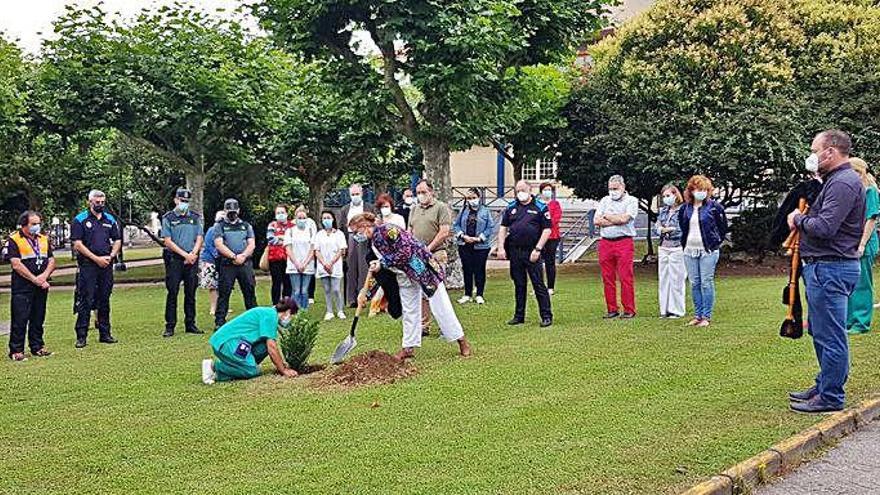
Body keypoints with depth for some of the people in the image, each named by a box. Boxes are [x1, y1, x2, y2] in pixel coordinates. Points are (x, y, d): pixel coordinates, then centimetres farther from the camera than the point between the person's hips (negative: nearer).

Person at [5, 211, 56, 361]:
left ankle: (37, 347, 19)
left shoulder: (44, 239, 14)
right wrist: (35, 280, -14)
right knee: (20, 319, -6)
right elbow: (16, 265, -13)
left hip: (41, 286, 6)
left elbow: (51, 261, 11)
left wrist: (44, 276, -8)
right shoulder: (14, 240, -5)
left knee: (38, 318, 10)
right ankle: (16, 351, -1)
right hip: (22, 287, -6)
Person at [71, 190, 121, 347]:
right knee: (85, 301, -5)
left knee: (104, 301, 10)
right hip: (87, 265, -5)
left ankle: (105, 334, 17)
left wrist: (110, 256, -1)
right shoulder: (80, 220, -1)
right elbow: (77, 244, -8)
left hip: (107, 265, 5)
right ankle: (81, 336, -2)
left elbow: (117, 240, 17)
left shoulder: (110, 219, 14)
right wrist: (96, 259, -12)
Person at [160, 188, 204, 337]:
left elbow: (199, 238, 8)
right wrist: (185, 254, -11)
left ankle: (190, 324, 13)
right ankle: (170, 326, -1)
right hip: (174, 259, -3)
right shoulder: (168, 218, 2)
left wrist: (193, 254, -9)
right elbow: (168, 241, -5)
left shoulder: (195, 217, 13)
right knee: (172, 293, -4)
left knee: (191, 293, 7)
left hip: (192, 260, 3)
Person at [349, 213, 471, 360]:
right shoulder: (374, 244, 7)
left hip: (423, 268, -8)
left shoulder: (387, 230, -20)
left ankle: (462, 341, 9)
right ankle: (408, 347, 20)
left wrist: (382, 264, -21)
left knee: (440, 307, -2)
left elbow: (405, 251, -26)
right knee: (409, 311, 11)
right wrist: (366, 293, 9)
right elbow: (377, 272, 13)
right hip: (405, 276, 9)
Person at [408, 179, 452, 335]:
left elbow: (444, 232, -8)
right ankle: (423, 326, 11)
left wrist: (428, 248, -12)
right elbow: (409, 232, 21)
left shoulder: (441, 208, 0)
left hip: (435, 254, -6)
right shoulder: (414, 209, 20)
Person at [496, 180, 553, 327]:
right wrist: (501, 248, 0)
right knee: (519, 285, 11)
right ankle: (519, 316, 19)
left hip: (532, 252, -4)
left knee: (539, 284, -5)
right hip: (514, 251, 4)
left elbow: (547, 230, -4)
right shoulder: (511, 207, 12)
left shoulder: (540, 207, 0)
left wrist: (537, 249, -12)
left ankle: (546, 316, 0)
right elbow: (503, 228, 12)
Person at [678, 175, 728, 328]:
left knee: (706, 283, -4)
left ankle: (707, 317, 1)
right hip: (690, 251, 4)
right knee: (694, 284, 6)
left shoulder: (714, 206, -3)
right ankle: (698, 315, 13)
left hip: (708, 251, -4)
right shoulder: (685, 208, 8)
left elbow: (723, 227, 5)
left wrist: (716, 243, 4)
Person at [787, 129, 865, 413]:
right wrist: (802, 220, 4)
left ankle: (830, 398, 3)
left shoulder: (843, 183, -16)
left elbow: (824, 227, -25)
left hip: (830, 269, -11)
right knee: (822, 334, 20)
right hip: (824, 267, 11)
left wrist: (798, 219, -9)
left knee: (830, 337, -4)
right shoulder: (836, 180, 19)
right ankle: (824, 387, 31)